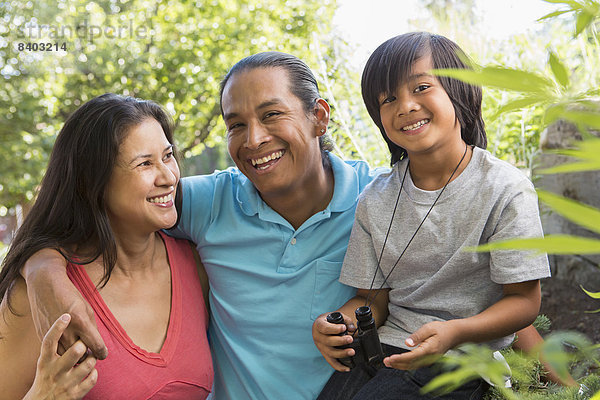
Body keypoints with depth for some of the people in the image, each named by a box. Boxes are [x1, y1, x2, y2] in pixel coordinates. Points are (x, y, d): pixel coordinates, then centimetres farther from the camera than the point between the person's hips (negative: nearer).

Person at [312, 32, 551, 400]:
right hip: (379, 350, 5)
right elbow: (373, 299, 8)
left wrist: (453, 332, -25)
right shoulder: (375, 200, 6)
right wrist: (341, 322, -15)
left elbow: (524, 300, -7)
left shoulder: (505, 189, -7)